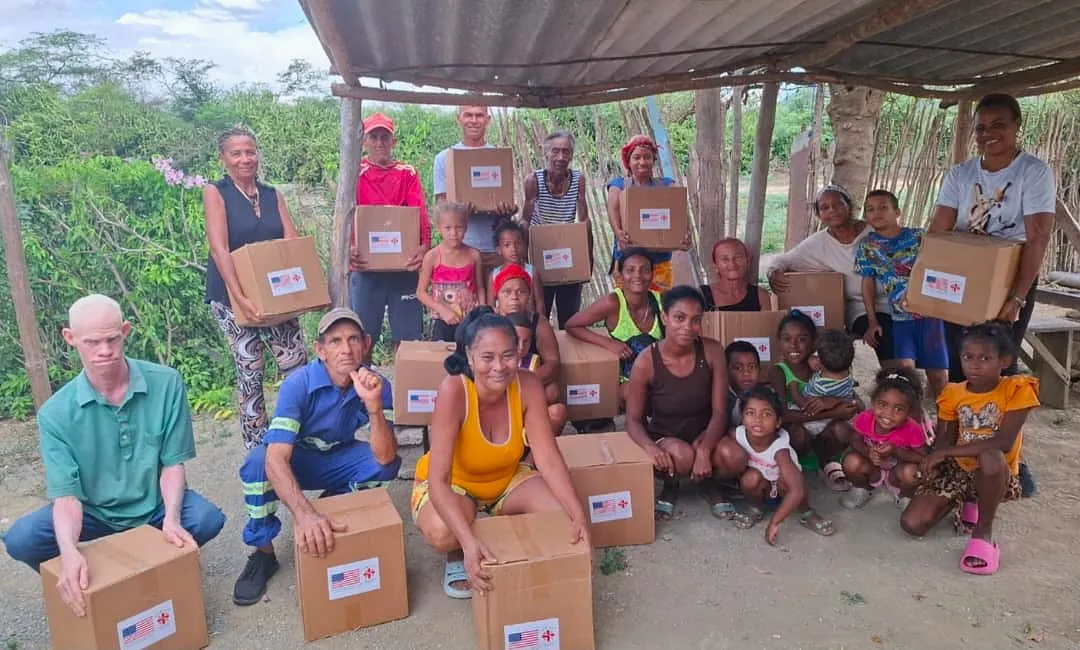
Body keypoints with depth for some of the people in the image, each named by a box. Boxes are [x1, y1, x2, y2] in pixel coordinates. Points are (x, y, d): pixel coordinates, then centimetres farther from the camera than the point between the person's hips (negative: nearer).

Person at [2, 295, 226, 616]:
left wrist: (171, 518, -26)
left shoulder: (166, 384, -15)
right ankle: (76, 585, 7)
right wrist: (70, 552, -40)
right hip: (93, 513, 1)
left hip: (155, 504, 0)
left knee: (207, 519, -29)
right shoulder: (56, 412, -15)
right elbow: (65, 494, -20)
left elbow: (173, 463, -10)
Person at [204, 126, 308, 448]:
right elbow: (219, 248, -15)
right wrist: (240, 297, -26)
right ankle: (256, 446, 12)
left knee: (297, 364, -1)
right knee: (250, 372, -1)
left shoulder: (273, 195, 10)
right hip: (233, 296, -4)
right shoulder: (215, 192, -3)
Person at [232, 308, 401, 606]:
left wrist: (373, 405, -45)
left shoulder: (377, 384, -22)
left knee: (388, 466, -26)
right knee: (257, 461, -33)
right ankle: (262, 551, -9)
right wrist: (305, 515, -53)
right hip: (296, 461, -2)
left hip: (340, 461, 2)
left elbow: (385, 457, -30)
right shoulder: (298, 384, -30)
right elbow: (276, 459, -39)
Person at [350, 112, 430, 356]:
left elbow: (420, 214, -4)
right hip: (365, 265, -1)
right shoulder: (355, 173, 6)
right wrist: (349, 247, -26)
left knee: (406, 336, 4)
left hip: (403, 264, 1)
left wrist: (424, 246, -23)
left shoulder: (407, 174, 9)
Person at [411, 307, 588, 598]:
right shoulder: (454, 390, -34)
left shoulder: (528, 386, -23)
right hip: (450, 485, -3)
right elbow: (438, 480, -38)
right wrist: (469, 541, -51)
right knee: (443, 533, -37)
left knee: (564, 517, -20)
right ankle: (457, 558, 2)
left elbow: (549, 460, -22)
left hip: (506, 479, 4)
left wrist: (578, 515, -37)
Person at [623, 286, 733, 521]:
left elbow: (719, 412, -16)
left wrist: (704, 450, -34)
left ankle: (708, 483, 9)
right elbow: (633, 419, -14)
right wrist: (650, 447, -37)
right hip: (663, 437, -2)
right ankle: (670, 487, 5)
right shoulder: (646, 362, -22)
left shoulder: (712, 351, -17)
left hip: (703, 433, 2)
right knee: (683, 457, -36)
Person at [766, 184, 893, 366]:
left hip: (890, 300, 1)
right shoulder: (818, 244, 1)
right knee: (883, 331, -30)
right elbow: (781, 260, 5)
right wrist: (774, 273, -17)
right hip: (860, 309, -1)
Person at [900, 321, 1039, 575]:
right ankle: (967, 503, 16)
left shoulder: (1017, 389, -13)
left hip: (998, 477, -4)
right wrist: (934, 459, -23)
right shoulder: (953, 394, 0)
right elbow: (944, 439, 2)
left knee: (990, 456, -41)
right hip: (957, 471, 4)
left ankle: (984, 532, -18)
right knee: (911, 524, -15)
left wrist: (946, 452, -25)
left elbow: (1004, 442, -24)